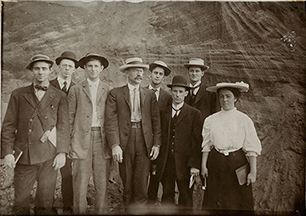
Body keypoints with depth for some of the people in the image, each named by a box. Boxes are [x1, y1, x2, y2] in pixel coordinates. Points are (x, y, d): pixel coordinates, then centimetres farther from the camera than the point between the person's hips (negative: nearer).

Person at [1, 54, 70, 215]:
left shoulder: (59, 97, 7)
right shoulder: (18, 95, 9)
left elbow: (63, 126, 3)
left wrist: (62, 152, -5)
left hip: (49, 157, 0)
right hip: (24, 155, 1)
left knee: (45, 201, 9)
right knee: (20, 202, 8)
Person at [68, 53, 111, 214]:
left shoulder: (109, 90, 10)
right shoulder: (75, 90, 9)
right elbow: (70, 117, 8)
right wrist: (70, 141, 2)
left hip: (102, 140, 1)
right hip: (82, 140, 0)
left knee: (102, 184, 4)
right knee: (80, 185, 1)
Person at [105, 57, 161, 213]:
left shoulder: (150, 95, 13)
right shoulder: (115, 94, 5)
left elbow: (156, 121, 10)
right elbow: (111, 121, -4)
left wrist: (157, 143, 1)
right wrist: (114, 145, -14)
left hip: (144, 142, 1)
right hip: (124, 141, -1)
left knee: (141, 184, 0)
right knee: (127, 183, 8)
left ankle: (139, 209, 15)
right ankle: (128, 209, 25)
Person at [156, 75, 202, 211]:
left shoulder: (194, 114, 1)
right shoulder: (163, 113, 9)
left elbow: (197, 142, -3)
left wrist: (195, 165, -9)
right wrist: (155, 161, 4)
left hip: (184, 164, -2)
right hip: (165, 164, 2)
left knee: (186, 200, 8)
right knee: (167, 197, 11)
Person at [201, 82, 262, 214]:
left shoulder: (244, 120, -3)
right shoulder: (210, 120, 2)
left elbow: (252, 148, -4)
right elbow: (206, 145, 7)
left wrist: (253, 172, -7)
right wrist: (203, 166, 2)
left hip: (237, 164, -1)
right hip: (216, 165, 2)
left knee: (239, 203, 6)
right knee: (215, 204, 9)